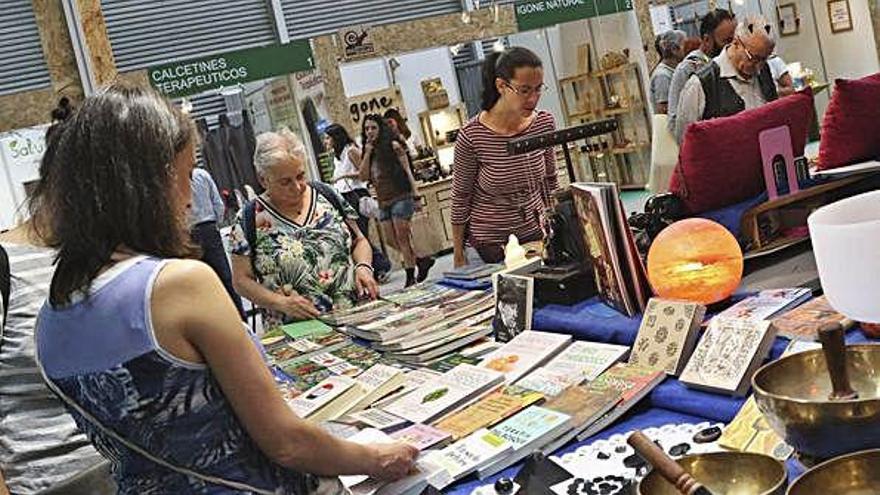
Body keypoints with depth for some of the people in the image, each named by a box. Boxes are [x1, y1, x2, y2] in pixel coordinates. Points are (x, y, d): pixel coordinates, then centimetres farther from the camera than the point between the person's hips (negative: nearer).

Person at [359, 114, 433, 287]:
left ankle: (410, 277, 0)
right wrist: (367, 154, -3)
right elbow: (363, 177, 5)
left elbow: (408, 171, -6)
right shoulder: (369, 151, 15)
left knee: (402, 237, -8)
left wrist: (416, 197, -12)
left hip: (400, 197, -7)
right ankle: (422, 260, 21)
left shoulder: (393, 146, -3)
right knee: (390, 240, 6)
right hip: (383, 203, 7)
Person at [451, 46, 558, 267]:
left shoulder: (544, 123, -6)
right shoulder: (472, 136, -19)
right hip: (491, 244, -4)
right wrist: (458, 254, -4)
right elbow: (461, 195, -9)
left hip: (536, 232, 4)